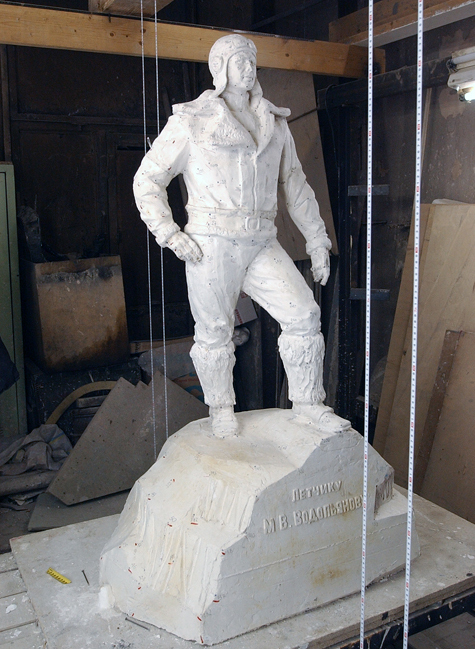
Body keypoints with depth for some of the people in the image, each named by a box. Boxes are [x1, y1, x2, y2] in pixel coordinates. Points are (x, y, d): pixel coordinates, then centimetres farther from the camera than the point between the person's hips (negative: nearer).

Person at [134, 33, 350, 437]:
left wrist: (317, 241, 16)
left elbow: (295, 186, 21)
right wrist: (171, 236, -7)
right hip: (211, 245, -3)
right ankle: (221, 410, 25)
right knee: (214, 332, 3)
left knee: (304, 315, -6)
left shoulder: (274, 124, 16)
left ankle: (308, 403, 11)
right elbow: (147, 180, 4)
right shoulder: (191, 121, 4)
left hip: (261, 245, 4)